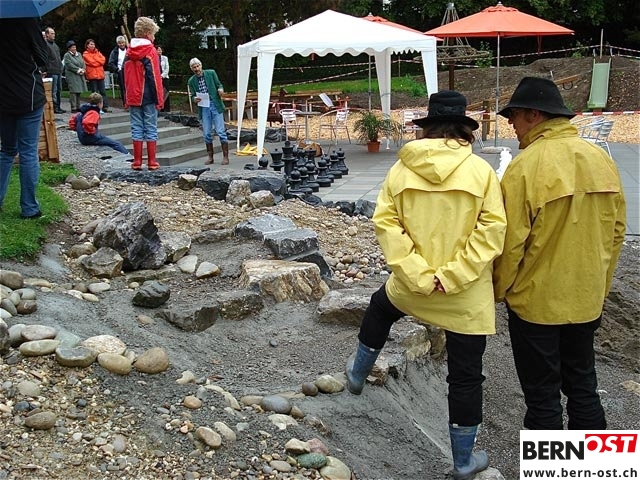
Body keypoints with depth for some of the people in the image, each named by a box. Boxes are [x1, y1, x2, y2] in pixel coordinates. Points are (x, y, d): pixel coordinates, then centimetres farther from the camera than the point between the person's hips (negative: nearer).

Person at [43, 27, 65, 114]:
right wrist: (45, 70, -19)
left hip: (58, 71, 9)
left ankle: (58, 107, 19)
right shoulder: (45, 44, -9)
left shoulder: (55, 45, 21)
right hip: (51, 72, -9)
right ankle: (55, 107, -3)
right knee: (53, 91, -6)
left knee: (59, 90, 13)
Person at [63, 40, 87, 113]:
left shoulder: (79, 54, 19)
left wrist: (83, 70, -5)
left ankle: (78, 107, 12)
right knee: (73, 91, -10)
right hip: (72, 76, -6)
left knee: (79, 91, 6)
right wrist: (78, 70, -14)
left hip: (80, 76, 6)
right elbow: (69, 65, -12)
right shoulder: (67, 55, -1)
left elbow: (83, 63, 14)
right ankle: (73, 108, -10)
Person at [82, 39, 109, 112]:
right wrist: (99, 62, 0)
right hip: (92, 75, -5)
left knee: (103, 92, 4)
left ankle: (105, 107, 6)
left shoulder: (98, 52, 17)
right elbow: (92, 62, -11)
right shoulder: (85, 54, 2)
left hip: (100, 74, 5)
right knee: (94, 92, -2)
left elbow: (103, 60, 2)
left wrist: (95, 58, -6)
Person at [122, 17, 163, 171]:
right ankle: (152, 162, 2)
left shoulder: (129, 52, 10)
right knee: (151, 129, 1)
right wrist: (158, 99, -10)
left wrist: (125, 99, 16)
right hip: (148, 97, -5)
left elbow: (124, 76, 12)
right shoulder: (150, 51, -8)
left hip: (133, 97, 5)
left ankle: (137, 161, 7)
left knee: (136, 128, 7)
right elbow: (154, 77, -13)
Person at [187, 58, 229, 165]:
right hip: (203, 108, 2)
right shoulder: (191, 81, 8)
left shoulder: (211, 73, 3)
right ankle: (210, 157, 16)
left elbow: (219, 85, 8)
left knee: (221, 132, -5)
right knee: (206, 134, 4)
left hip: (215, 105, -2)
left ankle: (225, 157, 0)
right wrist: (195, 99, -11)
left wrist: (220, 89, -14)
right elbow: (193, 96, 12)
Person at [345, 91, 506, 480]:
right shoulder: (481, 170, -8)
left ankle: (358, 374, 53)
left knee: (379, 309, 35)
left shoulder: (401, 169, -3)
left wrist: (419, 274, -11)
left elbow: (387, 223, -8)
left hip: (410, 285, 2)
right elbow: (491, 230, -15)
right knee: (466, 376, 11)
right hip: (467, 295, -2)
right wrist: (451, 276, -15)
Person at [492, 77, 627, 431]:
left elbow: (511, 242, -17)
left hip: (535, 302, -6)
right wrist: (597, 286, 18)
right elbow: (615, 232, 6)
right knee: (583, 387, 22)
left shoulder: (525, 166, -19)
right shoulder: (601, 159, -1)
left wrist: (498, 291, -1)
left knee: (542, 396, 10)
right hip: (587, 301, 6)